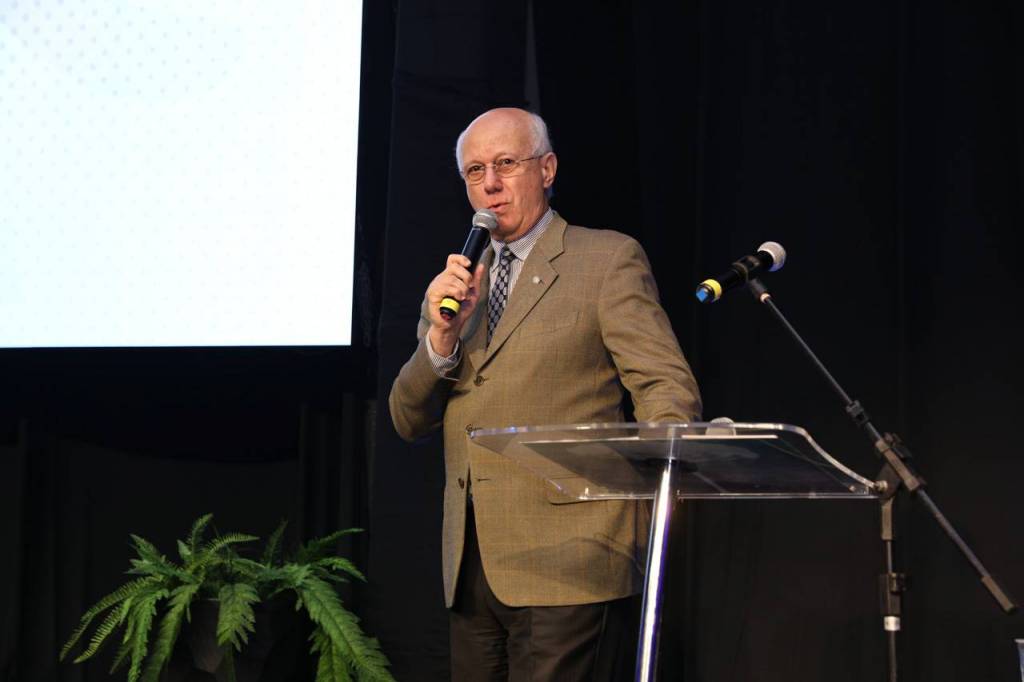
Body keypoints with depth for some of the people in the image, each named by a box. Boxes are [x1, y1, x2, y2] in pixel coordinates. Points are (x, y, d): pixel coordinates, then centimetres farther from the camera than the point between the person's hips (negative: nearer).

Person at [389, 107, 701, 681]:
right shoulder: (457, 283, 18)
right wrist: (443, 334, -5)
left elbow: (668, 388, -5)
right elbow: (409, 422, 12)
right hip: (471, 568, 6)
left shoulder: (608, 259, 1)